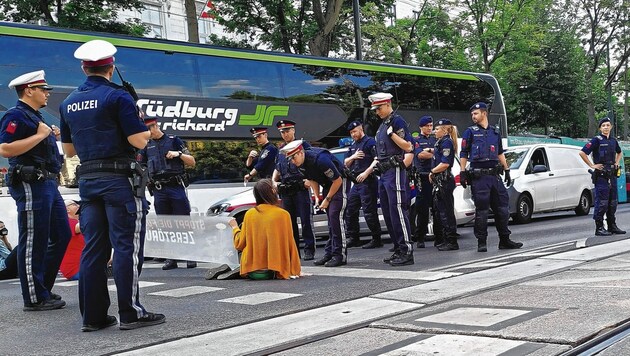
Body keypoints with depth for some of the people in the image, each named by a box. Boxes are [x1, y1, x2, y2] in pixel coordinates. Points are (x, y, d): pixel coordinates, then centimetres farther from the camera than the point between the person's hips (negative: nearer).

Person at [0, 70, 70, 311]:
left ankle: (43, 288, 23)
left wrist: (51, 136, 12)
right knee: (33, 242, -4)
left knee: (61, 236, 14)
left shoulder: (35, 116, 21)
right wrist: (39, 135, -18)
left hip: (47, 183, 10)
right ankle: (35, 298, 3)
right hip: (30, 185, -10)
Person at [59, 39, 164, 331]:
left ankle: (92, 316, 11)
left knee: (94, 247, 8)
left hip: (87, 180, 7)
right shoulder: (117, 96, -8)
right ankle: (131, 313, -1)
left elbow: (69, 149, 19)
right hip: (119, 179, -6)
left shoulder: (69, 103, 12)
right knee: (127, 245, -3)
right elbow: (139, 141, -14)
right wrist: (145, 130, 7)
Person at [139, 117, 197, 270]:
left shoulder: (174, 140, 7)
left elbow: (192, 162, 6)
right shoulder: (146, 146, 14)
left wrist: (179, 154, -10)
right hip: (159, 191, 3)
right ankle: (171, 259, 10)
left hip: (177, 188, -3)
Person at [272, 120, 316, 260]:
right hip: (286, 191, 6)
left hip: (301, 188, -6)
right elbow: (277, 169, 26)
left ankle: (309, 250, -3)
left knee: (305, 220, -7)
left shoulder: (303, 145, 3)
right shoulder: (280, 150, 20)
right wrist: (273, 181, 8)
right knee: (289, 222, 7)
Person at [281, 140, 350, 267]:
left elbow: (338, 180, -23)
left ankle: (340, 255, -14)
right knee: (330, 220, 8)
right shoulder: (302, 163, -5)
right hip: (327, 184, 8)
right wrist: (317, 197, 2)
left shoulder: (320, 159, -31)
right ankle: (329, 253, 12)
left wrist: (327, 199, -16)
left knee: (336, 217, -16)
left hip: (340, 182, -8)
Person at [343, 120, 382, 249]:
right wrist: (353, 157, -1)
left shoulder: (370, 142, -5)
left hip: (368, 182, -9)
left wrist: (366, 173, -21)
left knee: (369, 212, -9)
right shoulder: (353, 146, 22)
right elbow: (345, 163, 20)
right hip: (356, 183, 9)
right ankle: (353, 238, 19)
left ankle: (377, 240, -2)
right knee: (350, 211, 10)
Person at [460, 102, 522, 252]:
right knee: (481, 210, -4)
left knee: (502, 208, 6)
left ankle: (504, 240, 15)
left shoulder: (495, 132, 15)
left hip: (495, 175, 4)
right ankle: (482, 242, 4)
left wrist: (506, 170, 18)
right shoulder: (470, 132, 3)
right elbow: (463, 154, 0)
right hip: (479, 176, -4)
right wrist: (462, 173, -8)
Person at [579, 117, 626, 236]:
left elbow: (619, 153, 34)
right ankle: (599, 228, -3)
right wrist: (592, 165, -12)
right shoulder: (597, 140, -8)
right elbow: (582, 153, -15)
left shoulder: (613, 140, 13)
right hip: (601, 176, -7)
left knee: (612, 202, 11)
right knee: (601, 203, -7)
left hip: (612, 176, 7)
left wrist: (617, 163, 17)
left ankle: (612, 226, 20)